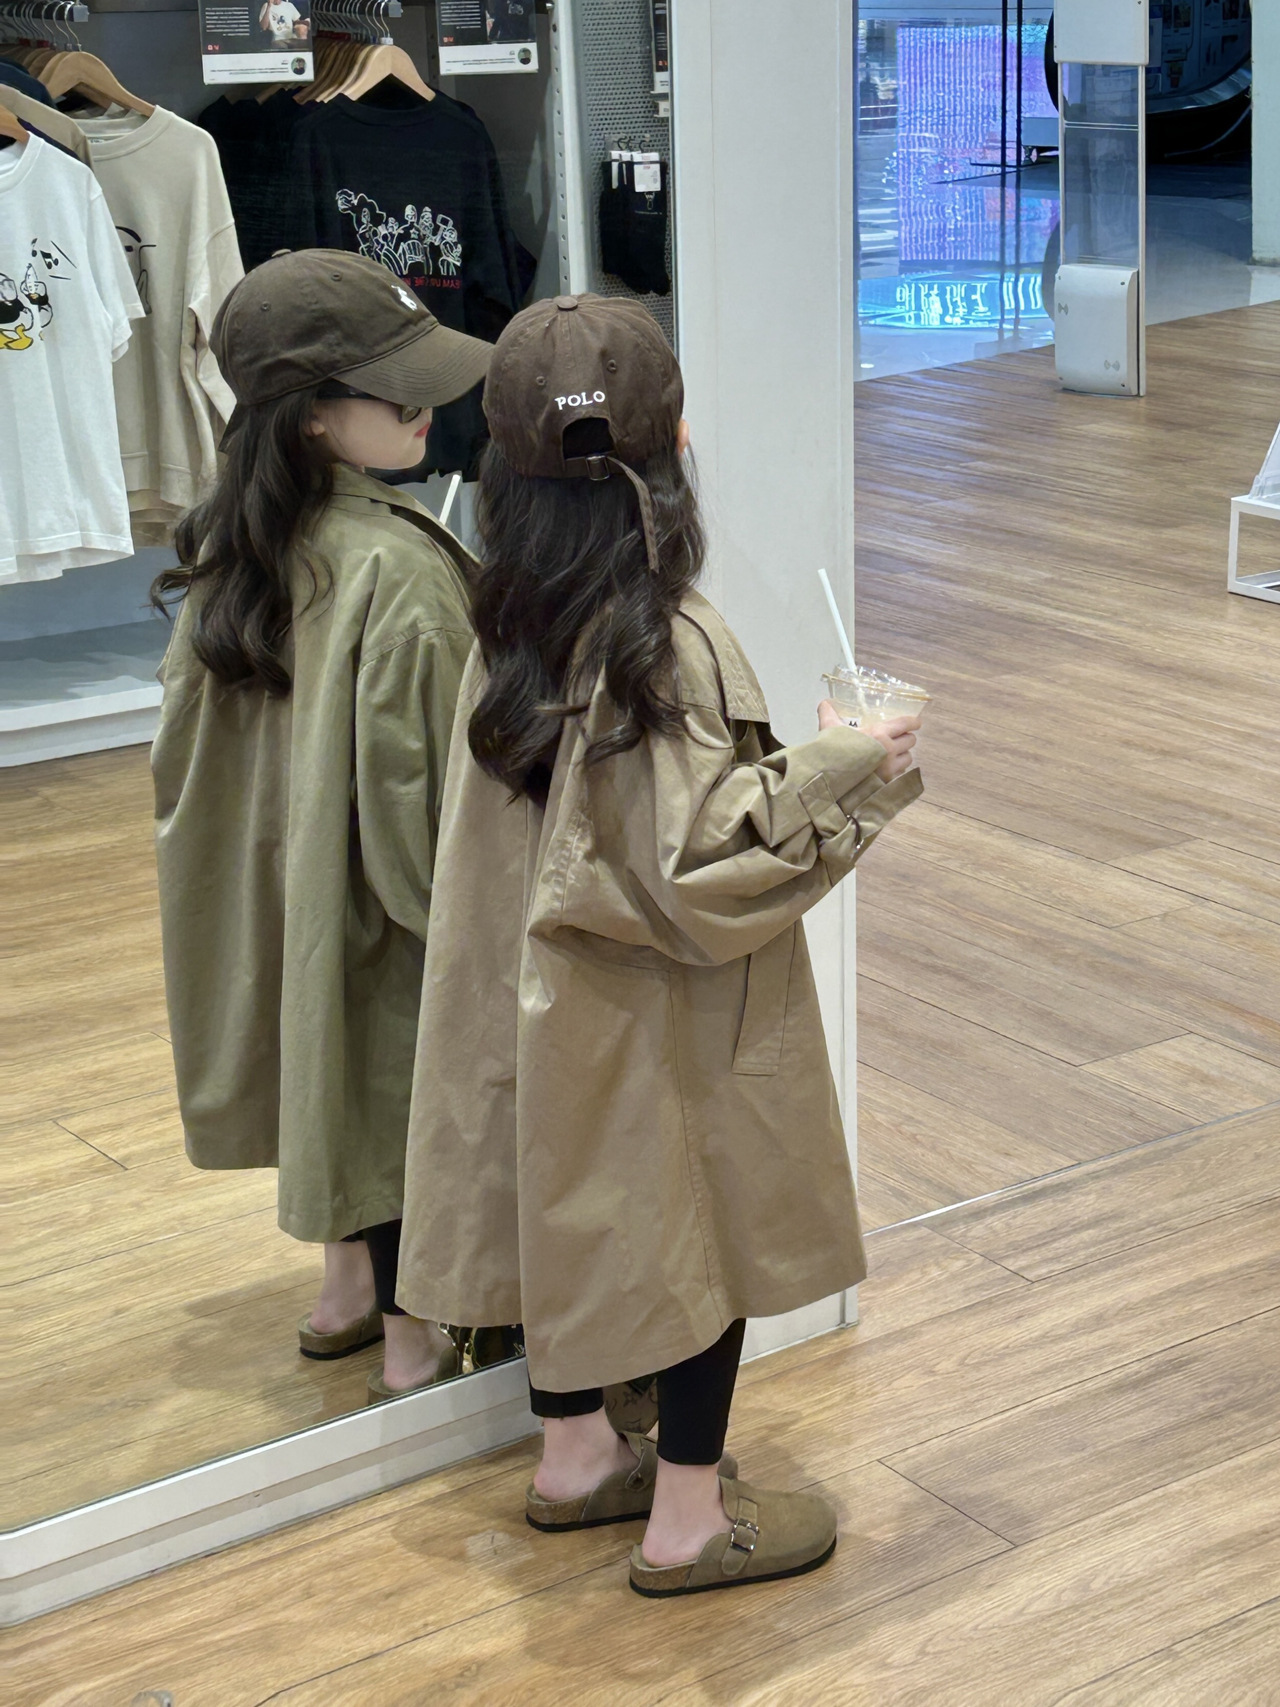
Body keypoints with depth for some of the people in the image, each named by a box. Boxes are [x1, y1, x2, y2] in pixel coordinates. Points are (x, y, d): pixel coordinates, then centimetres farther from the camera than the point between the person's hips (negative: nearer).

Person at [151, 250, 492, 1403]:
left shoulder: (238, 540, -5)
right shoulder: (397, 570, -29)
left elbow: (195, 725, 6)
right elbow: (419, 779, -23)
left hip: (280, 882, 8)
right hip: (389, 901, -7)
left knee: (343, 1072, 25)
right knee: (410, 1088, 11)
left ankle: (348, 1288, 44)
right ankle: (414, 1342, 28)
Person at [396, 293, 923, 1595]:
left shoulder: (513, 620, -4)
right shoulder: (668, 646, -27)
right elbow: (701, 868, -26)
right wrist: (835, 773, -16)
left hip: (550, 1001, 7)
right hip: (663, 1034, -7)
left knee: (577, 1206, 21)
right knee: (700, 1231, 10)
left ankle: (573, 1459, 40)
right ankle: (687, 1521, 23)